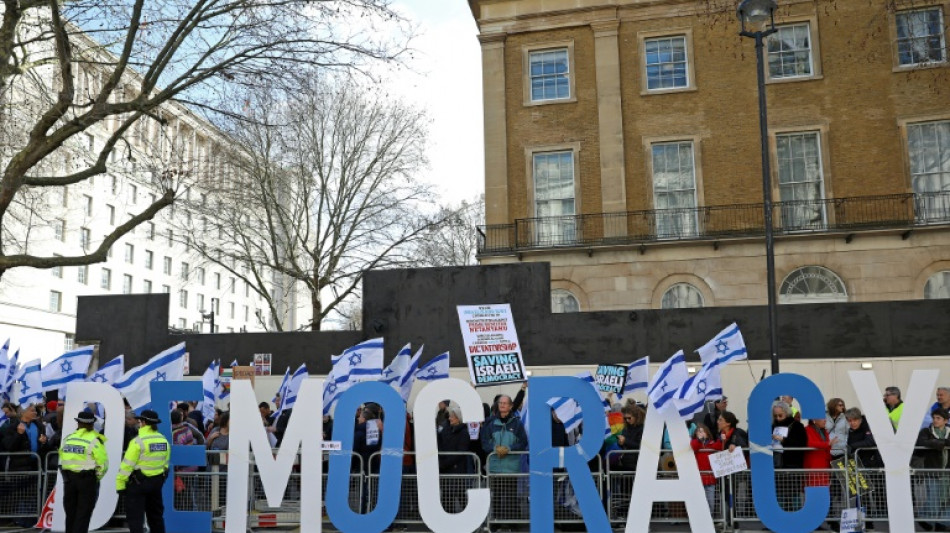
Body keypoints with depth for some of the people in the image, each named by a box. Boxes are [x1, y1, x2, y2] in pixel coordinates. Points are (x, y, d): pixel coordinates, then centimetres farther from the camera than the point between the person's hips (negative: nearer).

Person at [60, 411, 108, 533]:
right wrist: (96, 479, 2)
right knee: (83, 514, 1)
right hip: (88, 479, -5)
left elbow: (61, 460, 9)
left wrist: (66, 477, 17)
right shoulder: (95, 439, -9)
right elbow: (102, 463, -13)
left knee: (70, 513, 16)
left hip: (69, 478, 5)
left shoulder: (68, 438, 7)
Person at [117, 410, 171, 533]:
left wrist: (120, 484, -11)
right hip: (157, 481, 7)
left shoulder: (138, 441, -15)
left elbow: (127, 465, -16)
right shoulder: (164, 440, 4)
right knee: (156, 514, 18)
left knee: (135, 517, 0)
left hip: (138, 482, -6)